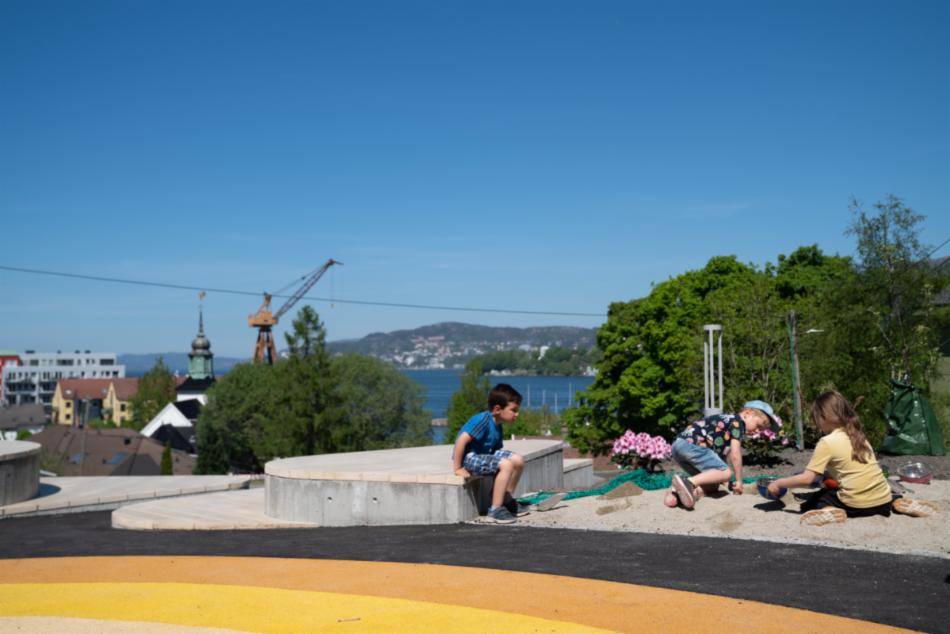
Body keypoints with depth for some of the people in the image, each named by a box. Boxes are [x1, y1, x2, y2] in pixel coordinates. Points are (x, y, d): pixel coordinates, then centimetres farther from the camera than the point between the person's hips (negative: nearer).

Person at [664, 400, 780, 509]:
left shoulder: (726, 420, 28)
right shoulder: (738, 422, 0)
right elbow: (735, 454, -4)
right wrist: (739, 481, 4)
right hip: (691, 443, -10)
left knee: (713, 485, 12)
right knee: (725, 472, -17)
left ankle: (677, 491, -10)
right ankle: (687, 482, -34)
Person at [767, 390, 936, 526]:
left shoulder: (827, 442, -8)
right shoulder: (857, 435, 11)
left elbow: (807, 479, -10)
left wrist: (778, 483, 1)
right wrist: (826, 477, 19)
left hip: (857, 505, -5)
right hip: (883, 500, 5)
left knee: (810, 502, 15)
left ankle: (831, 511, -14)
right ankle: (897, 502, 13)